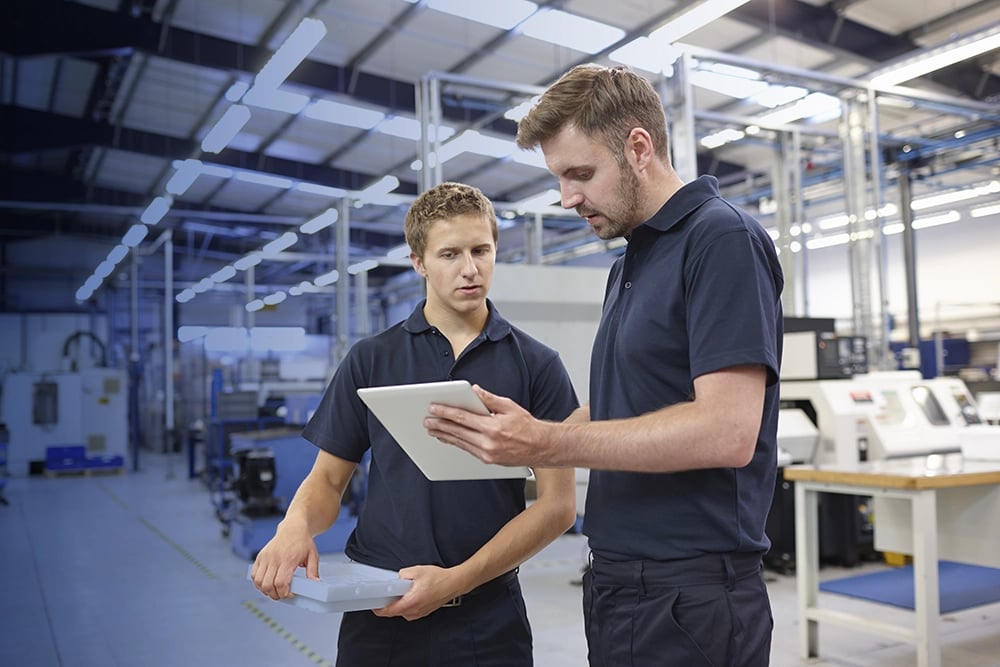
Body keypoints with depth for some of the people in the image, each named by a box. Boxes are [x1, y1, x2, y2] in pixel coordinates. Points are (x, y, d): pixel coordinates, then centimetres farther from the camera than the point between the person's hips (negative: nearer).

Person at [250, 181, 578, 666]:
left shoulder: (538, 366, -3)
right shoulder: (370, 360, 3)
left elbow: (558, 503, -6)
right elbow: (328, 478, 5)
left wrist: (457, 580, -16)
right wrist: (296, 525, -17)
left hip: (488, 614, -1)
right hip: (378, 614, 2)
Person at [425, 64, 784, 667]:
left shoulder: (723, 239, -14)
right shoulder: (629, 265, 14)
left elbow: (727, 430, -24)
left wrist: (548, 444, -25)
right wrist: (514, 441, 4)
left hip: (691, 594, -8)